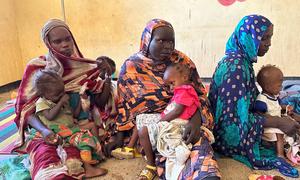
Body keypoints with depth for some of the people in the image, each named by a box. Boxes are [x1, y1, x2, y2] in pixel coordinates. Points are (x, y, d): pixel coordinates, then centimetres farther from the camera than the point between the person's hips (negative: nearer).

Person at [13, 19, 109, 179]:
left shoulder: (84, 67, 4)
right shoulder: (36, 67, -4)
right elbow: (25, 108, -5)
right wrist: (43, 130, -24)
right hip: (46, 127, -2)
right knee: (46, 154, -34)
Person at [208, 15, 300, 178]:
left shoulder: (244, 59, 4)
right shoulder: (235, 66, -24)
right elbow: (235, 115, -26)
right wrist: (278, 122, -21)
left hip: (241, 124, 8)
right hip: (232, 133, -8)